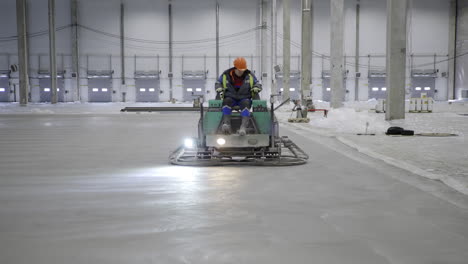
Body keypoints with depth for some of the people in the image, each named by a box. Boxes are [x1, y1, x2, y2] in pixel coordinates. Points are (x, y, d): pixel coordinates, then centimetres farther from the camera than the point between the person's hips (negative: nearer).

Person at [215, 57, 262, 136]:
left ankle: (243, 127, -51)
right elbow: (218, 83, 15)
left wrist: (255, 89, -9)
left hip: (244, 98, 0)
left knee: (246, 103, -36)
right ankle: (226, 124, -46)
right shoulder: (226, 74, 2)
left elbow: (257, 84, 14)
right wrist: (220, 90, -5)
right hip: (231, 97, 1)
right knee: (227, 101, -35)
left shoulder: (249, 75, 4)